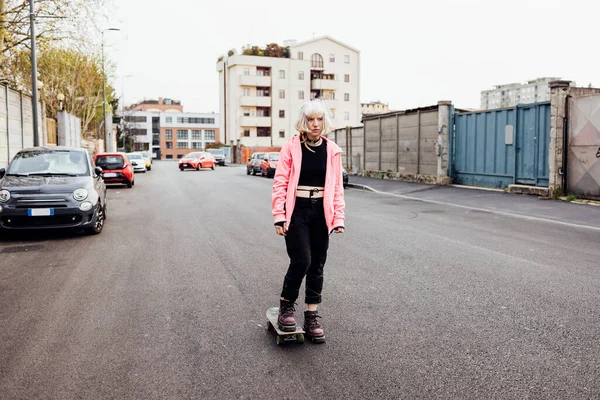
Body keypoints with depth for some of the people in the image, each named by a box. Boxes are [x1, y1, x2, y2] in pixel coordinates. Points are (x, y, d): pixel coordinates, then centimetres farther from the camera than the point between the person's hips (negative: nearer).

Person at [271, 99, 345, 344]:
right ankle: (286, 305, 13)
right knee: (301, 261, -13)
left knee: (317, 266, 8)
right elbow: (280, 183, -5)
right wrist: (279, 216, -10)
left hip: (321, 212, 3)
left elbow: (337, 187, 6)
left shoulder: (332, 150, 4)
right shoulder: (291, 147, -4)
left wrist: (338, 218, 1)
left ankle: (311, 317, 21)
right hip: (297, 211, -3)